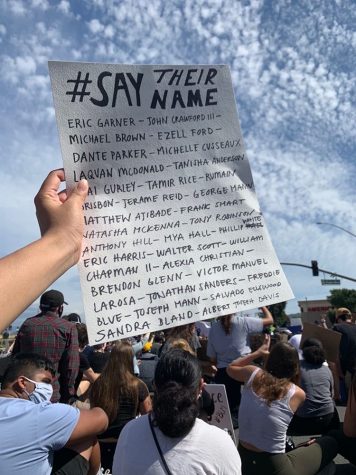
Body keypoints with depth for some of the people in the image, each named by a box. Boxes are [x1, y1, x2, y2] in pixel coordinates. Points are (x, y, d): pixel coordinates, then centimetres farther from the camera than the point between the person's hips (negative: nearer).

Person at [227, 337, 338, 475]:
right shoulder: (298, 393, -13)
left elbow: (230, 368, 15)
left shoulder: (252, 373, -8)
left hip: (242, 460, 5)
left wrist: (258, 352, 17)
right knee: (330, 443, 17)